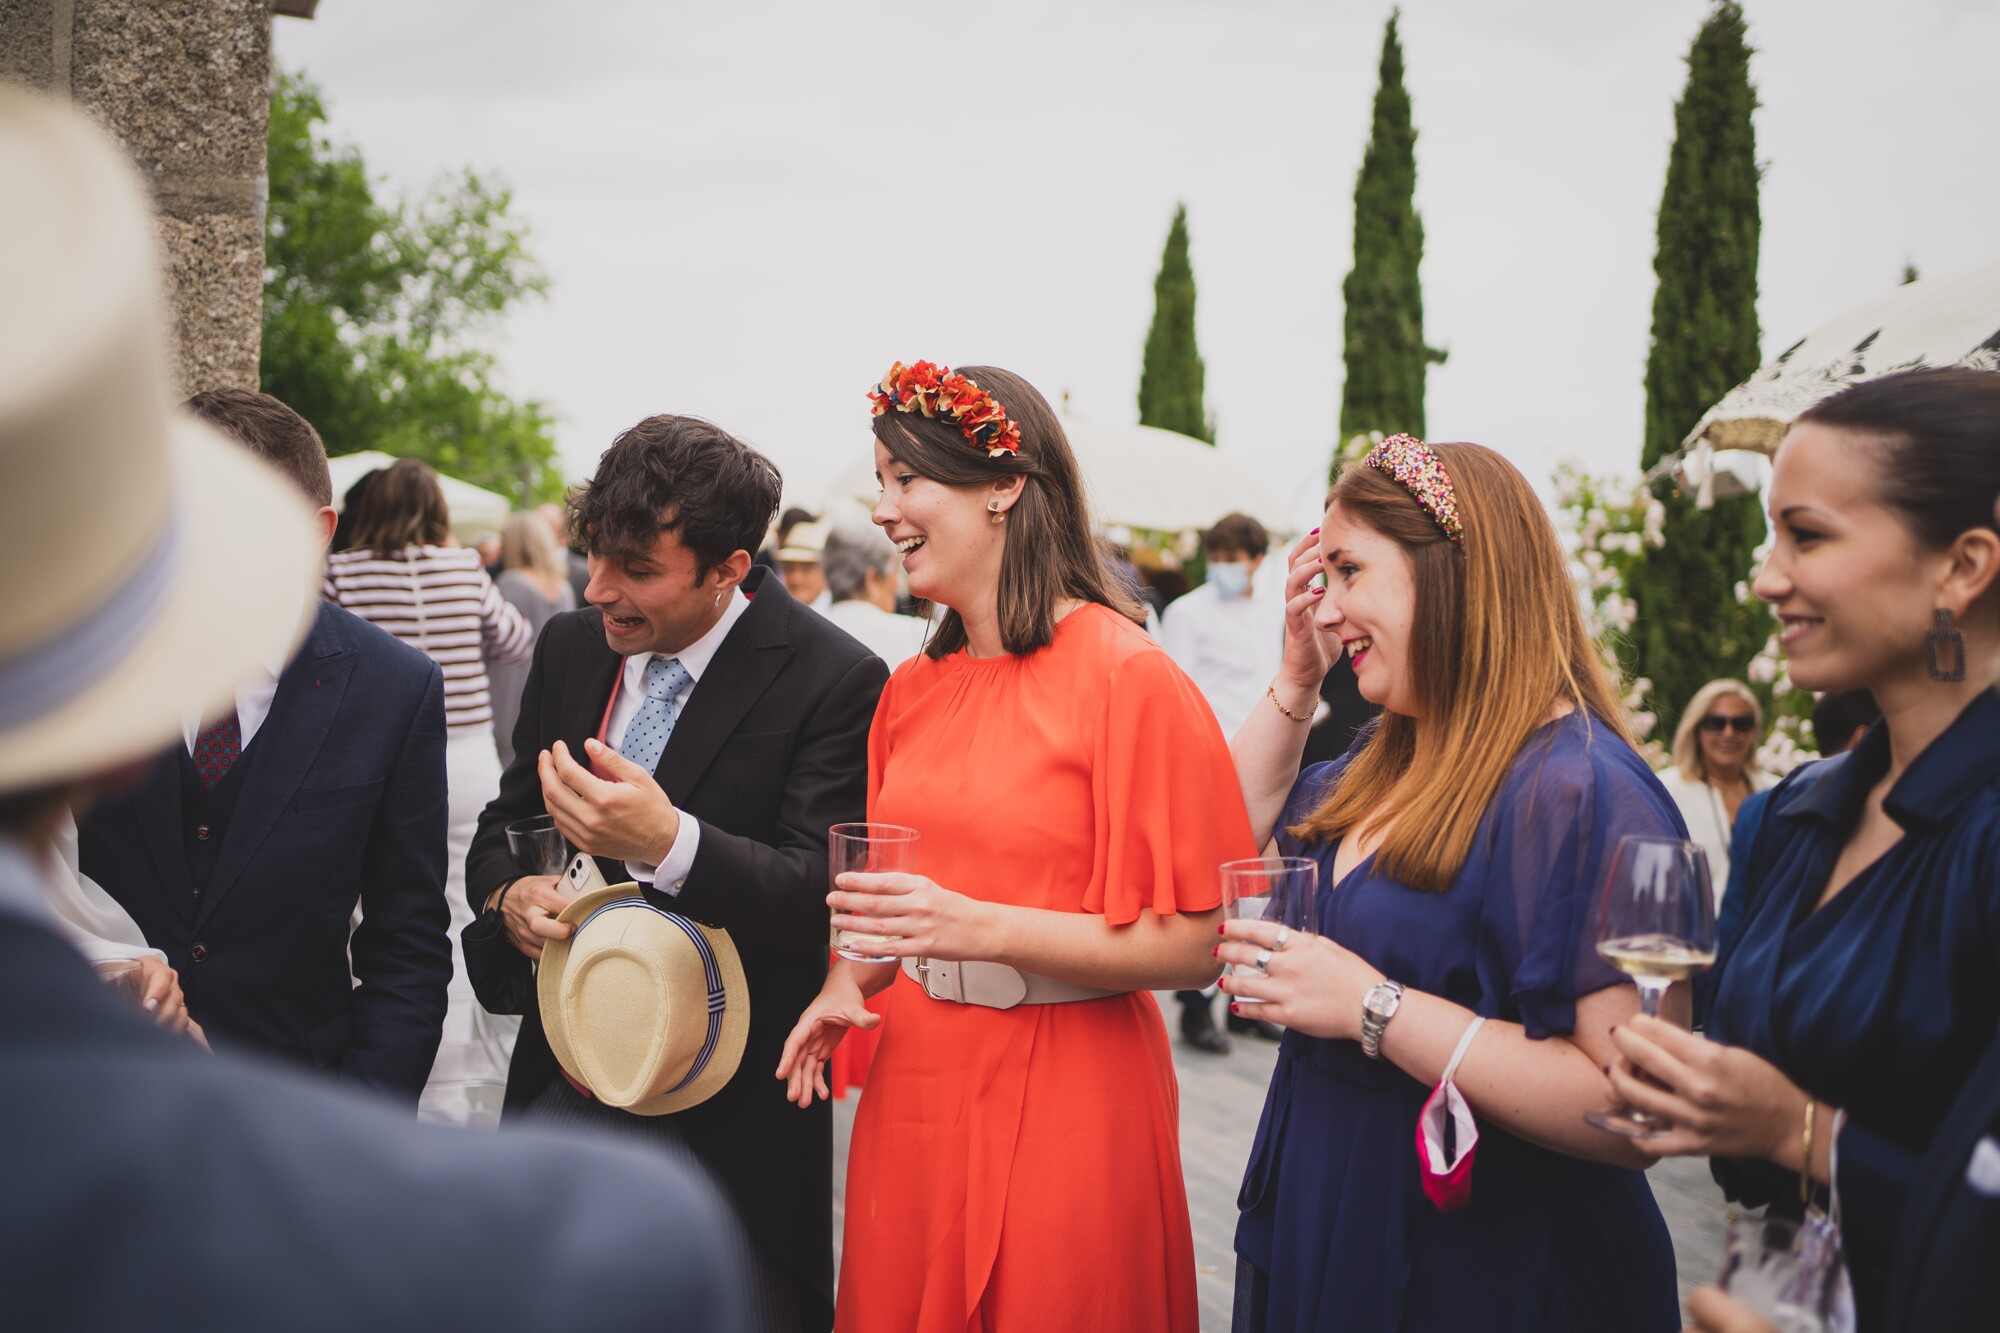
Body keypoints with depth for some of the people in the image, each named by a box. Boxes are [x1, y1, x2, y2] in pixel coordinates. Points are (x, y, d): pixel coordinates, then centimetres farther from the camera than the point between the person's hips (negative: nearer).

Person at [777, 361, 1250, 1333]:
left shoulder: (1129, 678, -12)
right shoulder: (912, 688, 9)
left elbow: (1190, 946, -15)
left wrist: (982, 928, -23)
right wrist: (850, 980, 3)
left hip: (1064, 1098, -6)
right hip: (913, 1082, 6)